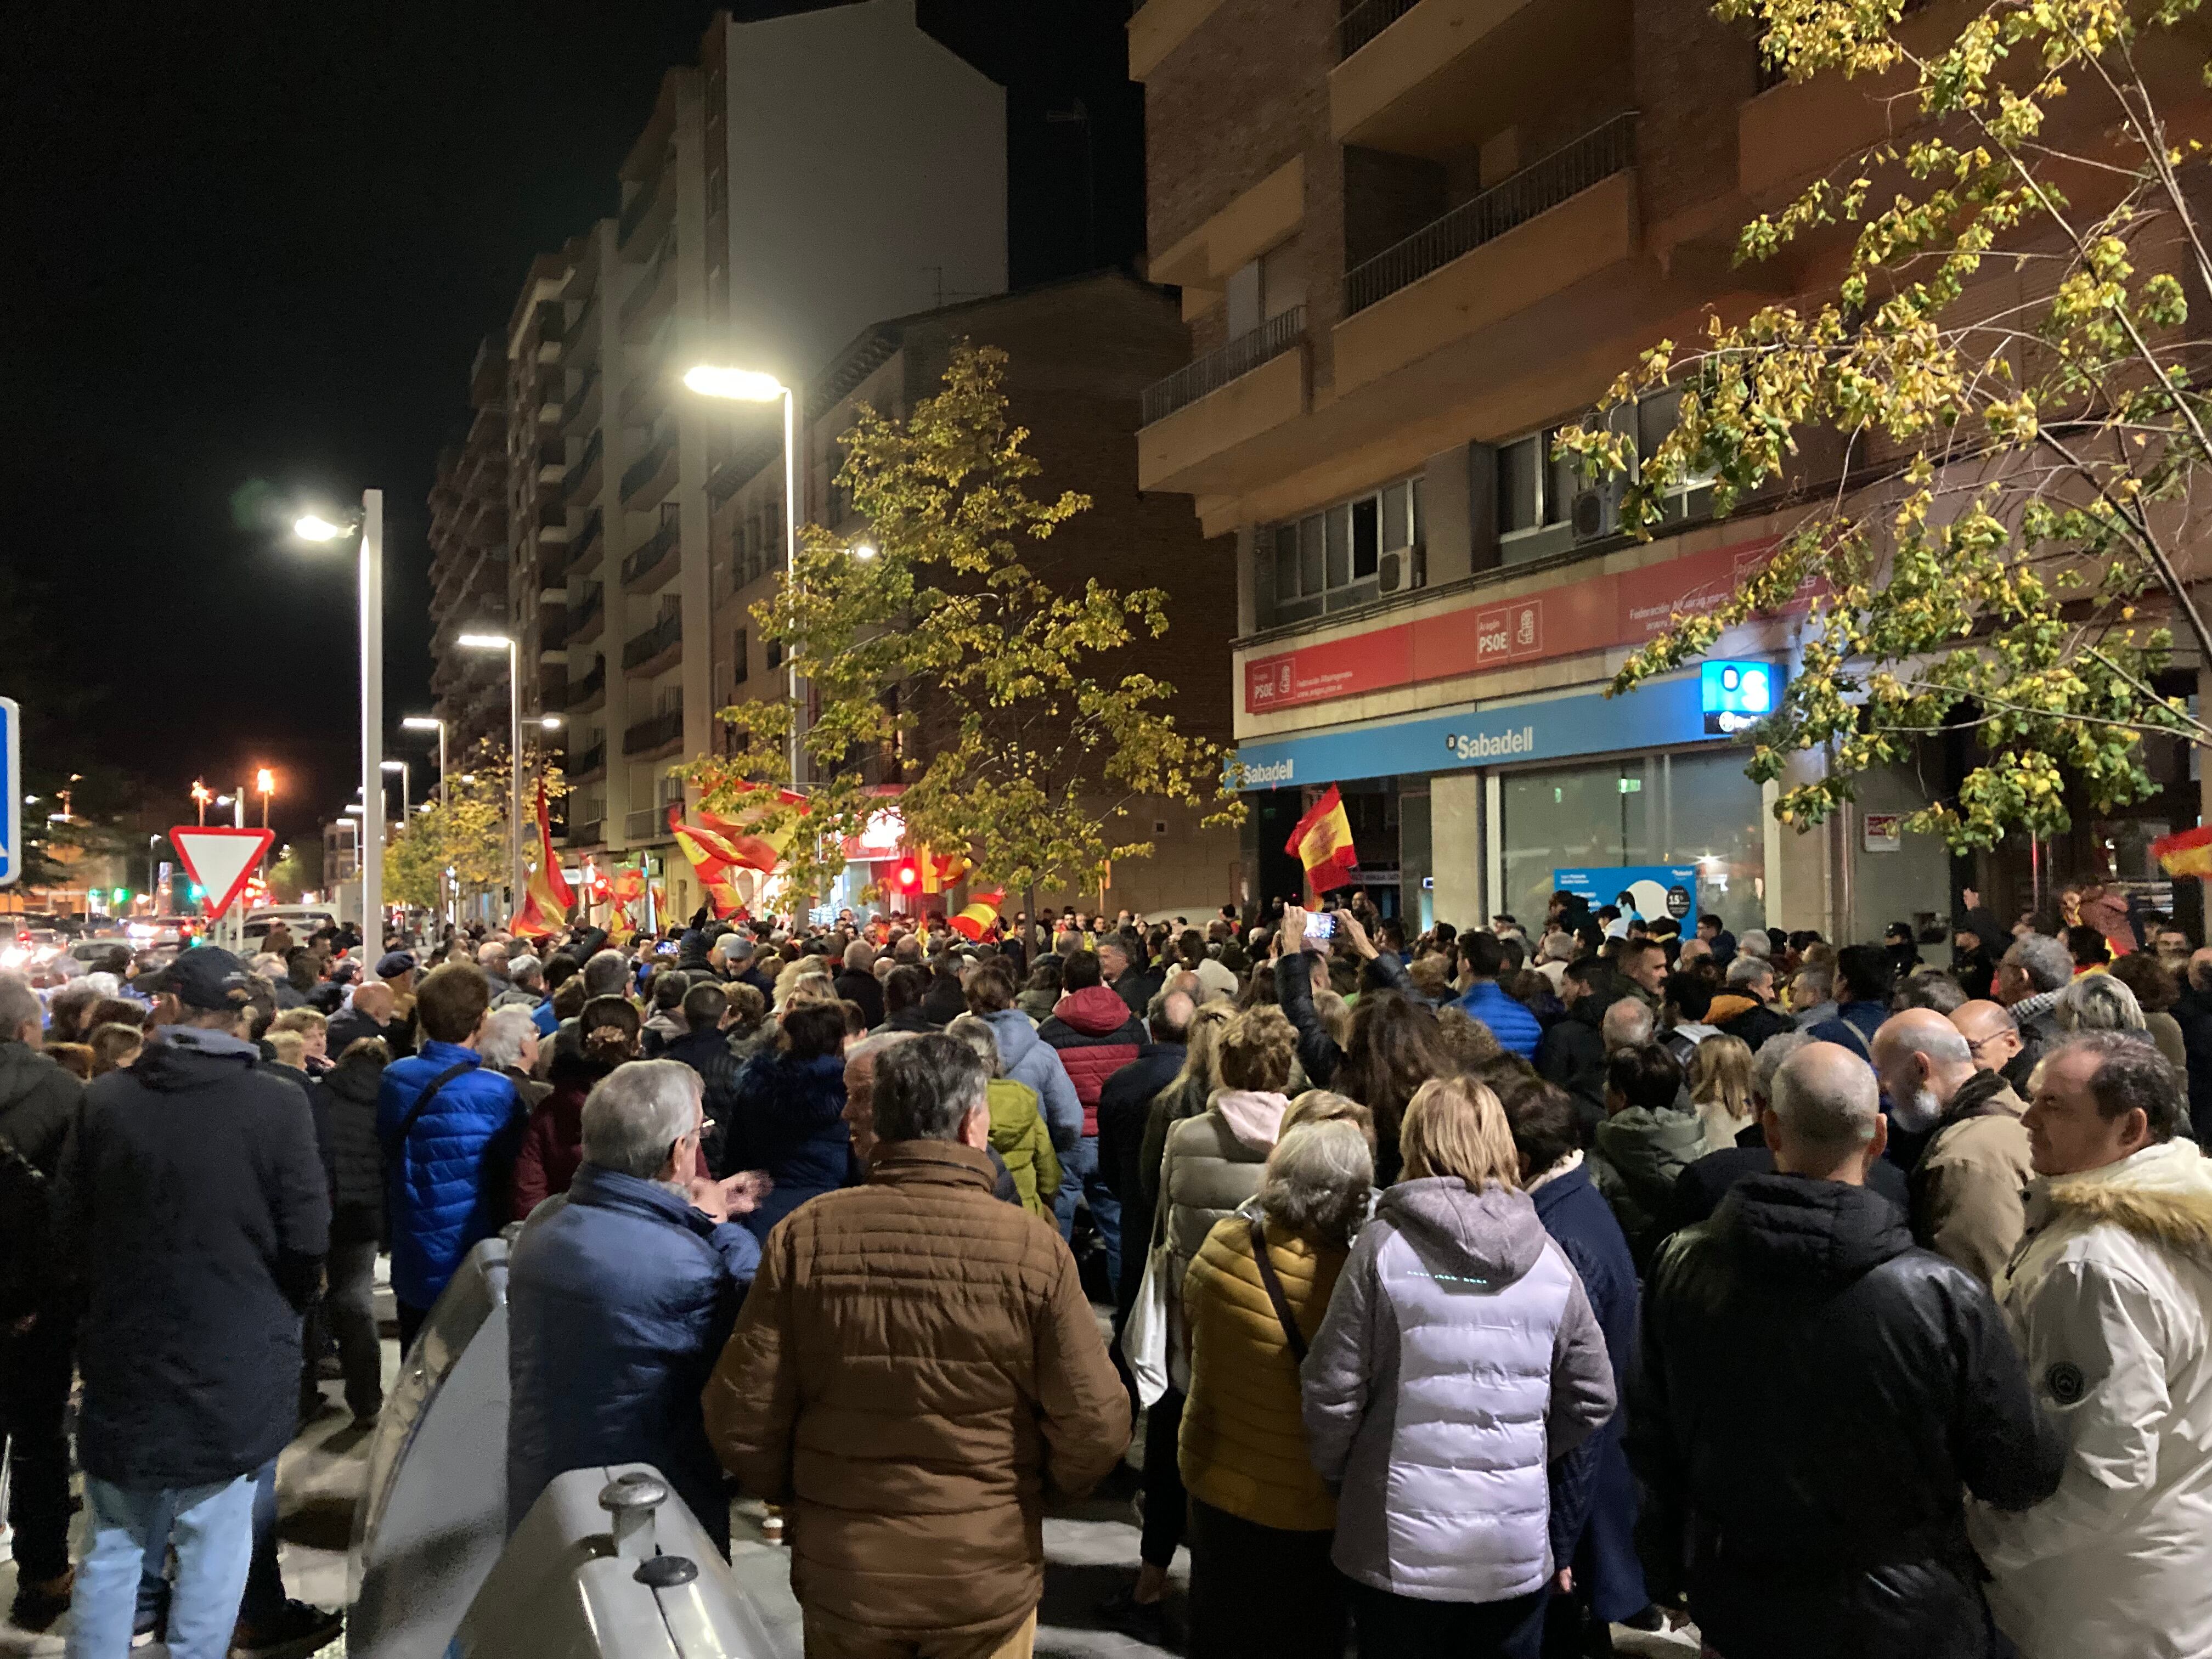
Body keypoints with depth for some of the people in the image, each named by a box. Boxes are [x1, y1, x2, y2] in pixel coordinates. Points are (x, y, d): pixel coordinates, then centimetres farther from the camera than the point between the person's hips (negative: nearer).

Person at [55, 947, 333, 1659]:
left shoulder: (106, 1098, -6)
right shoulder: (277, 1104, -14)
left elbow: (67, 1228, 1)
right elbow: (308, 1237, -12)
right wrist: (282, 1310, 8)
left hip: (125, 1353, 3)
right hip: (236, 1356, -3)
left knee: (114, 1544, 17)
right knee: (216, 1539, 9)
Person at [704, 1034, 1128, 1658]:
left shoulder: (804, 1237, -14)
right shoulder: (1034, 1247, -17)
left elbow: (740, 1415, -10)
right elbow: (1095, 1426, -13)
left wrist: (787, 1491, 10)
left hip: (841, 1575, 1)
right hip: (987, 1579, -1)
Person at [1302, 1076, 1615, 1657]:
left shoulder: (1385, 1244, -12)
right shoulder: (1549, 1257, -2)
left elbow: (1333, 1392, -10)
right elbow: (1592, 1398, 4)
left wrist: (1334, 1474, 7)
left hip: (1400, 1544, -2)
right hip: (1516, 1548, 3)